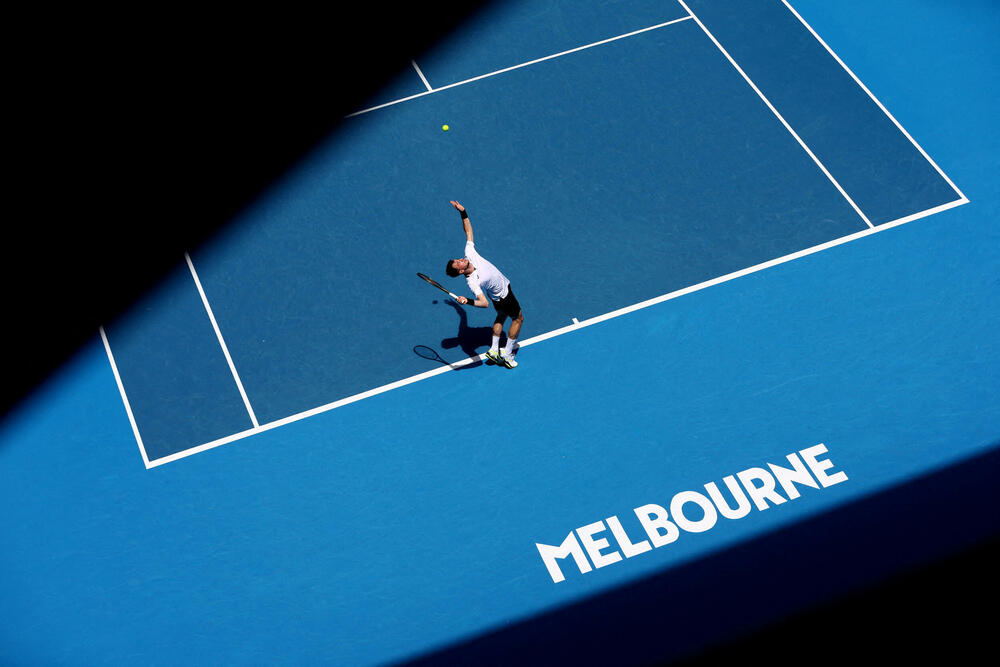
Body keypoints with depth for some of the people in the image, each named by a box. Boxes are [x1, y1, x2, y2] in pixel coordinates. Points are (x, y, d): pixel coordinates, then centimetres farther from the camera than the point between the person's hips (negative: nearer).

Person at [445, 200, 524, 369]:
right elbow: (484, 302, -46)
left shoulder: (470, 254, -24)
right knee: (518, 318, 13)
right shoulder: (472, 282, -40)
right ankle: (507, 355, 21)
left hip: (503, 284, 7)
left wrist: (463, 213, -22)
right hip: (503, 296, -7)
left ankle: (494, 350, 36)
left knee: (501, 316, 27)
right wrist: (468, 302, -62)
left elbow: (468, 231, -14)